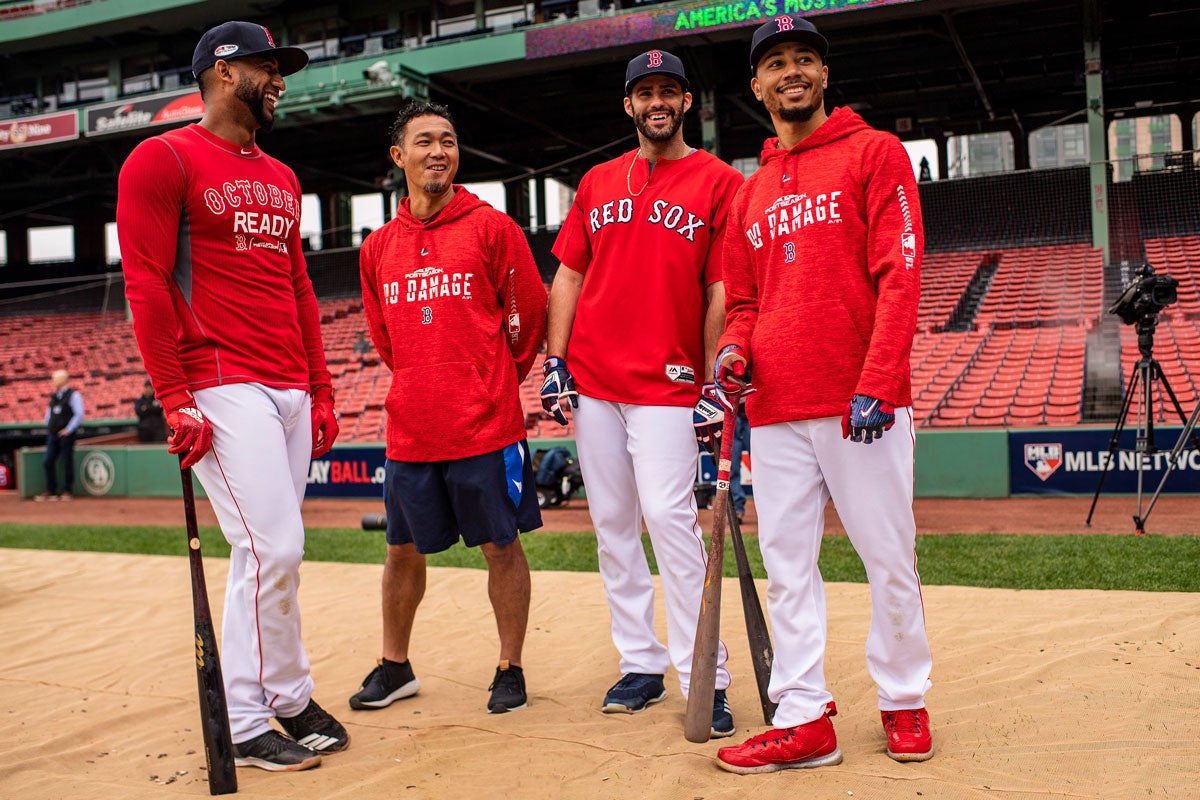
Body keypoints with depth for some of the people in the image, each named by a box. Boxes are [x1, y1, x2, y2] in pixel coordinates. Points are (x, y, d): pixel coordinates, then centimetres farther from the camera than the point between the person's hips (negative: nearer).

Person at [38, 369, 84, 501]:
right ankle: (51, 491, 10)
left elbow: (79, 414, -12)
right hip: (53, 434, 7)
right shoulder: (53, 396, 15)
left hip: (66, 434, -7)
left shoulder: (73, 395, -6)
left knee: (67, 462, -2)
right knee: (48, 461, 3)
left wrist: (68, 429, -14)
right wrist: (48, 426, 13)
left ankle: (68, 491, 6)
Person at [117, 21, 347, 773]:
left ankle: (256, 709, 21)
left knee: (274, 554, 9)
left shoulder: (282, 179, 21)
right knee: (273, 548, -11)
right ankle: (288, 697, 7)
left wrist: (322, 392, 15)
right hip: (223, 390, -7)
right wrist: (176, 400, -15)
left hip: (290, 392, 8)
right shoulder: (164, 160, -2)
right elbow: (146, 285, -9)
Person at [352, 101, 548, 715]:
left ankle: (510, 669, 20)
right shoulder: (378, 247, 9)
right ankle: (395, 667, 30)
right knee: (403, 550, 13)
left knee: (500, 546, 5)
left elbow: (528, 313, 2)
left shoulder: (492, 228, -2)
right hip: (409, 429, 4)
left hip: (486, 427, -4)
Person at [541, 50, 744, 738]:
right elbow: (568, 276, 14)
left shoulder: (720, 182, 2)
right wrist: (556, 362, 4)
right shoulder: (598, 183, 15)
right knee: (612, 523, 7)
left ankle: (706, 677, -2)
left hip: (668, 383, -5)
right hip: (592, 379, 5)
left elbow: (721, 290, -4)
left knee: (669, 516, -13)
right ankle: (641, 664, 18)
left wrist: (715, 385, -10)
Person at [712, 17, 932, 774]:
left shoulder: (875, 153, 3)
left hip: (862, 403, -5)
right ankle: (805, 719, 15)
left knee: (889, 558, 3)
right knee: (786, 564, 6)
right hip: (777, 408, 5)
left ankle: (904, 702, 21)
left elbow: (899, 275, -7)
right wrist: (736, 348, 0)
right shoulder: (750, 192, 18)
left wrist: (875, 386, -17)